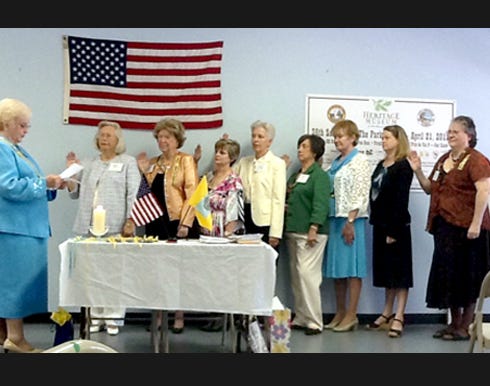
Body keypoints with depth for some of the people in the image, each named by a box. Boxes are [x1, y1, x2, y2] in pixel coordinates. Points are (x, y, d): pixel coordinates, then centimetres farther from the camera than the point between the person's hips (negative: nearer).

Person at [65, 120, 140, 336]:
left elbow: (133, 194, -1)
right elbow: (75, 193, 19)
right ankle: (95, 317, 7)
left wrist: (130, 221, -11)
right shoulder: (89, 165, 18)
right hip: (90, 228, 4)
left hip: (116, 228, -4)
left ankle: (113, 318, -3)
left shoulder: (128, 162, 7)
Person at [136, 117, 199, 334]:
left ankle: (179, 316, 10)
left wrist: (185, 223, -18)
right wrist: (145, 172, 3)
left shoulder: (186, 160, -2)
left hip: (178, 223, -5)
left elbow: (192, 193, -9)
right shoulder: (153, 163, 14)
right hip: (156, 223, 5)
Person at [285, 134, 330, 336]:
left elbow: (320, 204, -15)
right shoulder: (295, 175, 19)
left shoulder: (320, 175, -5)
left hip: (310, 232, -8)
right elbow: (288, 199, 29)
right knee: (295, 275, 9)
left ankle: (314, 321, -7)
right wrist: (284, 206, 7)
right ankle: (300, 318, 17)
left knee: (307, 273, -13)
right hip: (293, 231, 9)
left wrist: (313, 229, -23)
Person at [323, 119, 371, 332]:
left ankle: (351, 315, 2)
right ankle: (340, 313, 18)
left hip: (351, 219, -8)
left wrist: (350, 221, -18)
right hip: (334, 218, 8)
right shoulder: (336, 162, 17)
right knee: (336, 266, 10)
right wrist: (331, 219, 11)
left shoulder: (360, 160, -6)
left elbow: (361, 194, -13)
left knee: (351, 266, -4)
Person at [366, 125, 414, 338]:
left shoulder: (403, 167, -10)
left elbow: (401, 200, -15)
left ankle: (399, 317, 1)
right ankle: (387, 313, 22)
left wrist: (394, 230, -18)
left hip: (395, 225, -8)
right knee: (385, 269, 13)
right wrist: (375, 220, 8)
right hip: (380, 224, 8)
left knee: (399, 270, -2)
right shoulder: (381, 165, 14)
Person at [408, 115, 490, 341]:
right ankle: (454, 323, 27)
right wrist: (418, 171, 3)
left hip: (466, 227, -8)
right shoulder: (444, 159, 15)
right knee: (448, 275, 14)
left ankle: (465, 327, 14)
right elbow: (430, 189, 19)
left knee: (467, 277, 2)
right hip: (445, 226, 8)